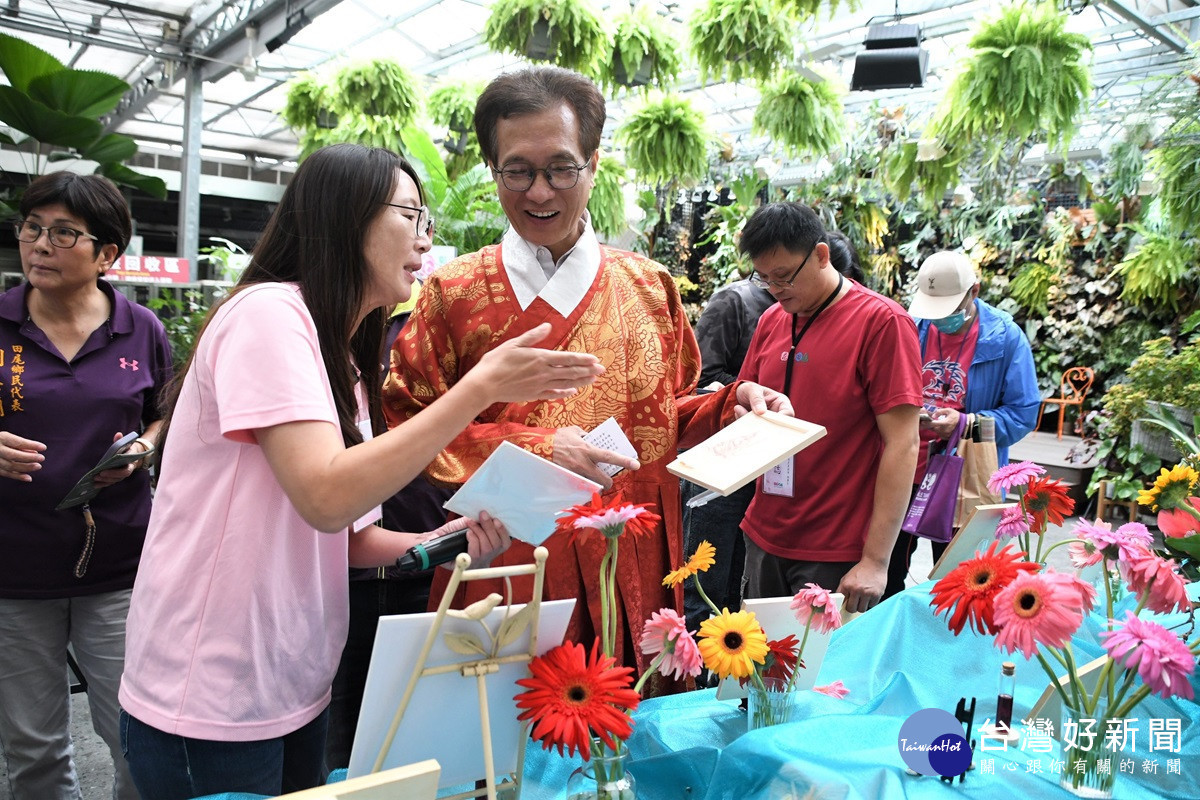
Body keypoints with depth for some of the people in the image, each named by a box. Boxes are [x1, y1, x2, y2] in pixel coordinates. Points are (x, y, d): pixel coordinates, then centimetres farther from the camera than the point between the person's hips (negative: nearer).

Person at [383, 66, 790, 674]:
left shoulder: (650, 287, 8)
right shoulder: (453, 293, 0)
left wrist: (730, 407, -4)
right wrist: (530, 448, -15)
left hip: (632, 575, 3)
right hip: (505, 573, -2)